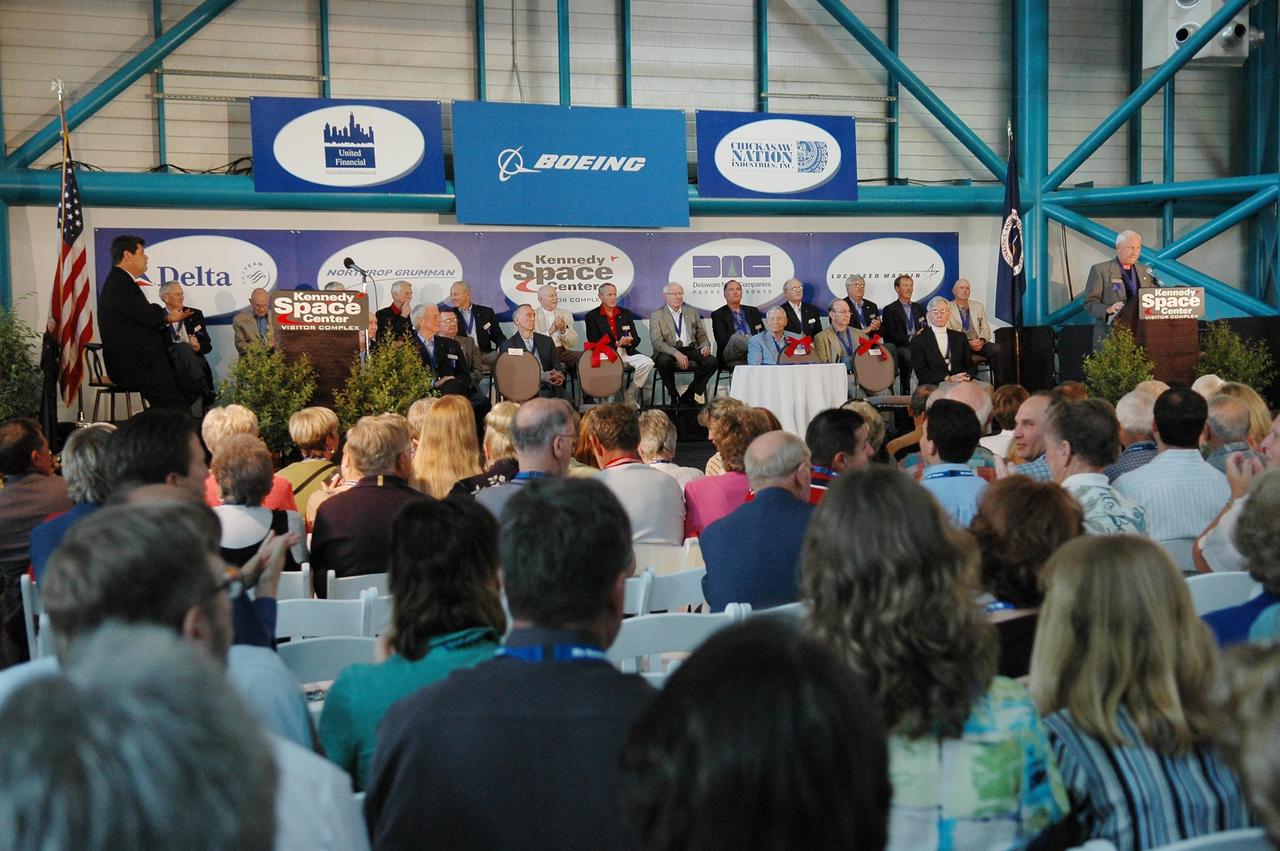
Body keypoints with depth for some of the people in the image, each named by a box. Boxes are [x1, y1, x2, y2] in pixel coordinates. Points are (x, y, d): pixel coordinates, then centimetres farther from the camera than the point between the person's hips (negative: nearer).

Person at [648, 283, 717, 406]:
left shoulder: (692, 312, 18)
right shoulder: (657, 315, 4)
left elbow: (702, 336, 20)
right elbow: (657, 341, -9)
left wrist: (705, 346, -6)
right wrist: (676, 353, -25)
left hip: (691, 350, 3)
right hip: (669, 352, -3)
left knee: (711, 361, -23)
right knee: (663, 361, -38)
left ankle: (688, 396, -10)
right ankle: (674, 397, -15)